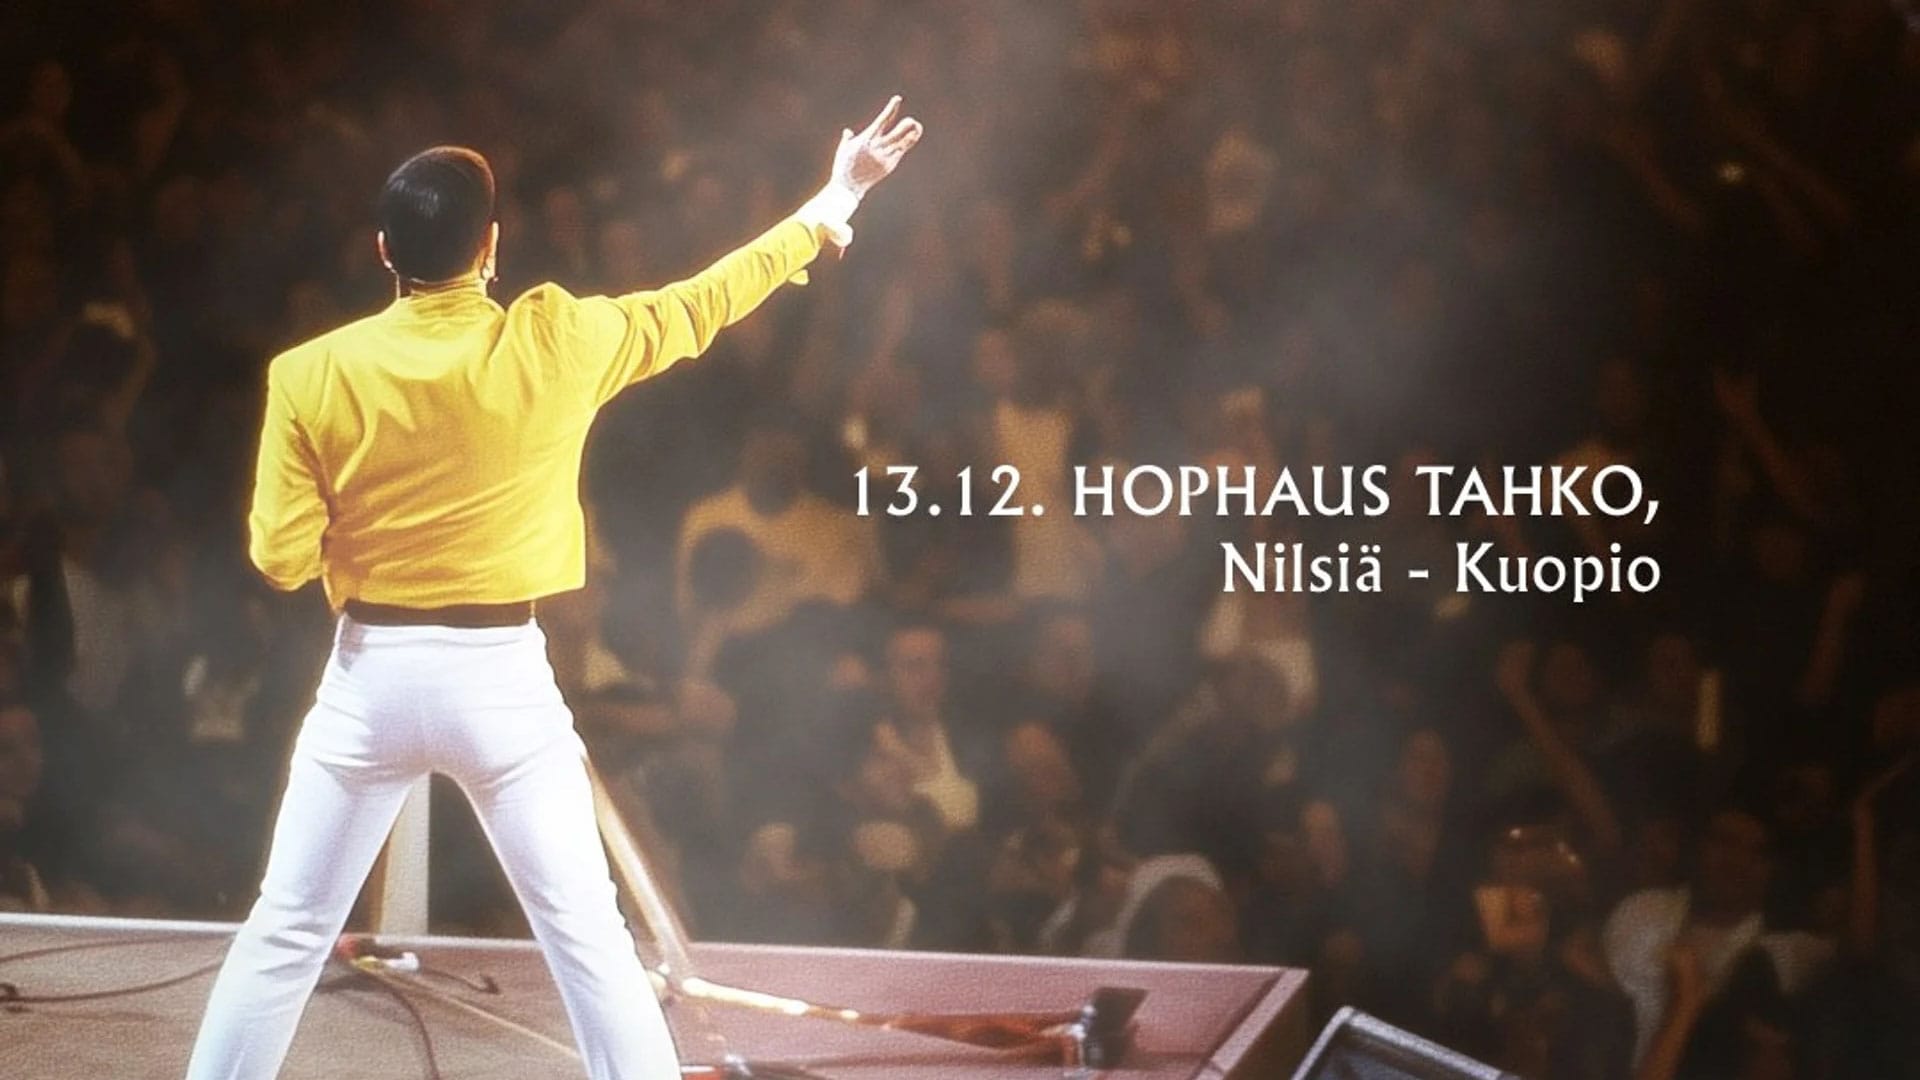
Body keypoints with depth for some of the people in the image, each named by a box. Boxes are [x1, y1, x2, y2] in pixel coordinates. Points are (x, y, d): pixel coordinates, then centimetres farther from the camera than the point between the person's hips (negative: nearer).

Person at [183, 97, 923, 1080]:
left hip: (373, 676, 0)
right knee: (587, 935, 5)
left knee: (288, 931, 11)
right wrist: (834, 206, 15)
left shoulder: (315, 376, -10)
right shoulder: (553, 344, -9)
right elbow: (701, 306, 3)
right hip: (502, 677, 0)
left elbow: (281, 556, -7)